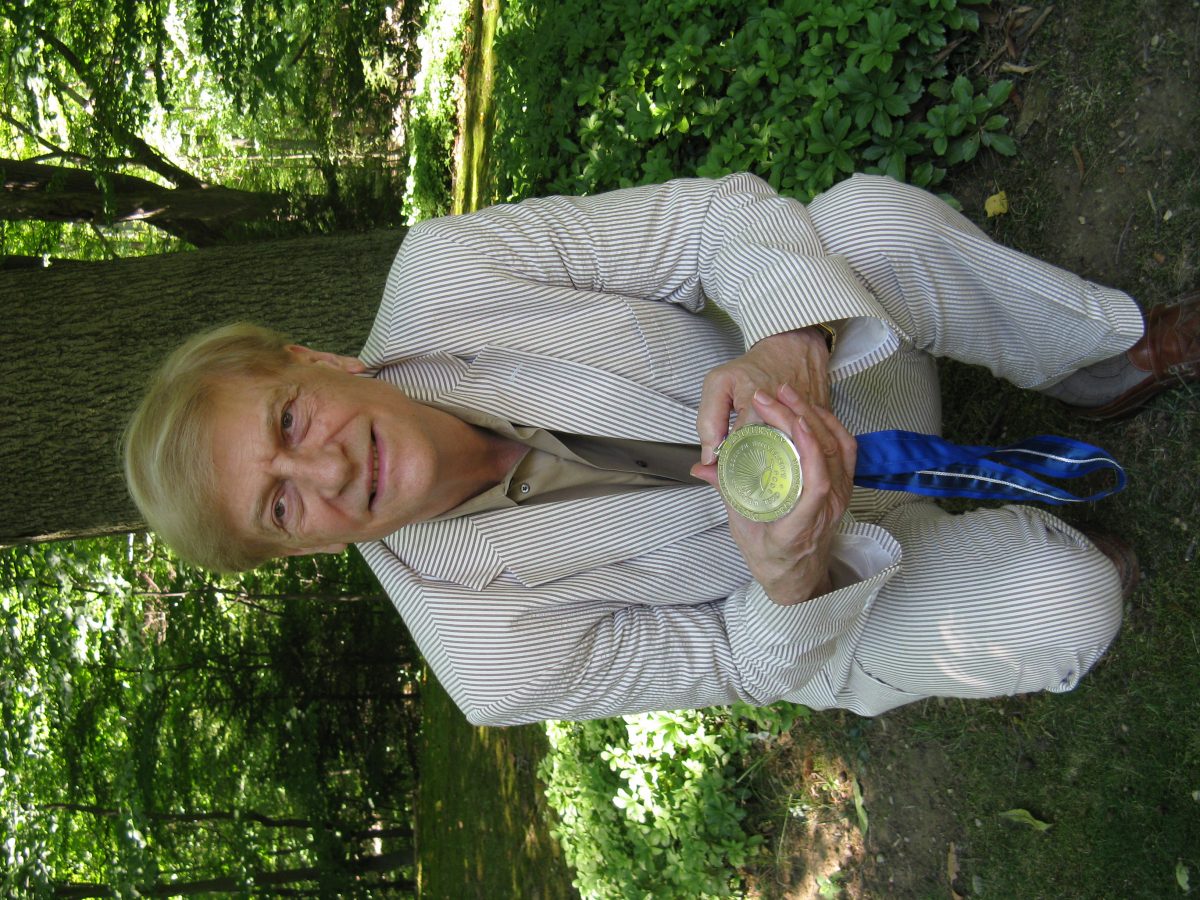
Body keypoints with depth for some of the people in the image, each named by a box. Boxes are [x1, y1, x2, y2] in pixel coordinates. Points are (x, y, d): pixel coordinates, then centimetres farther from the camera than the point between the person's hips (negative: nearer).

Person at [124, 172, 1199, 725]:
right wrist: (787, 573, -40)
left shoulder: (443, 273, -24)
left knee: (874, 213, -29)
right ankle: (1062, 544, 12)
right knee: (1064, 600, -30)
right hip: (824, 621, -2)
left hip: (820, 368, 3)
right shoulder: (493, 659, -26)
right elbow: (753, 661, -16)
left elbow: (722, 213, -21)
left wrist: (784, 346, -42)